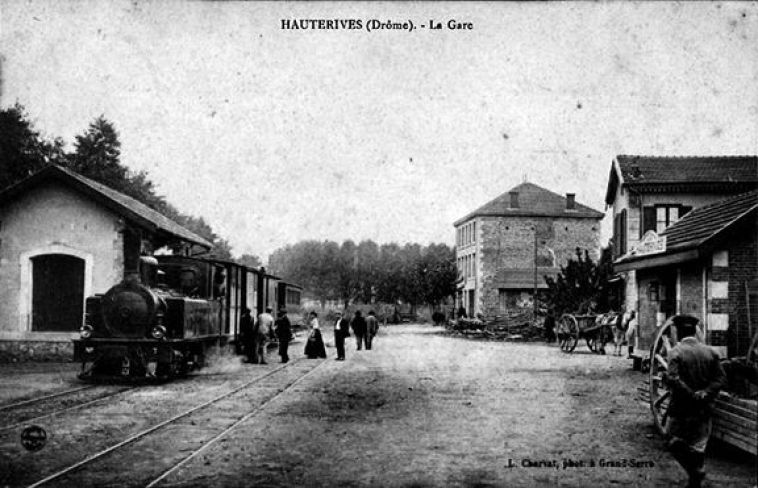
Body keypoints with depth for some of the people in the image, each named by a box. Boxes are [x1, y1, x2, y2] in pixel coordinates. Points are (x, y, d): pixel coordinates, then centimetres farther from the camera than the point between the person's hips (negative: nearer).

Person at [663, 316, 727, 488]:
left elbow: (673, 379, -25)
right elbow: (721, 379, -2)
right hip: (703, 409, 4)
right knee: (698, 446, 15)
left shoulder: (676, 352, -13)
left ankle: (695, 473, -6)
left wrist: (691, 394, -16)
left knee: (676, 443, 10)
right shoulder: (710, 352, 2)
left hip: (681, 409, -4)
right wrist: (705, 392, -10)